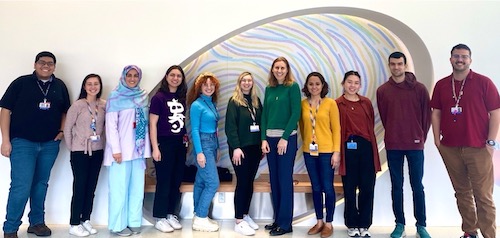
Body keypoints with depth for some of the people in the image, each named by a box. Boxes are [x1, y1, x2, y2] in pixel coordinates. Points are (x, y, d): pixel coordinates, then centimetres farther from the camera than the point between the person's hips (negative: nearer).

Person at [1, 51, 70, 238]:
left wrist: (62, 130, 2)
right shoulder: (21, 83, -2)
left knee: (41, 184, 13)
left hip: (50, 144, 4)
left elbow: (65, 111, 18)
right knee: (21, 186, -6)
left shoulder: (60, 86, 8)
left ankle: (37, 222, 26)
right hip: (23, 142, -4)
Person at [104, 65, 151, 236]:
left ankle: (134, 222, 18)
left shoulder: (143, 97, 12)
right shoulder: (115, 97, -3)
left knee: (137, 187, 8)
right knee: (119, 188, 0)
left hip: (138, 149, 5)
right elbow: (110, 124, -9)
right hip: (121, 150, -5)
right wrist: (116, 149, -15)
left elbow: (145, 123, 11)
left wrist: (146, 148, 6)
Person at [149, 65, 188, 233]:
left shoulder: (181, 98, 10)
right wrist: (155, 148, -14)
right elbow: (152, 124, -10)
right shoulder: (159, 97, -8)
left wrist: (185, 140, 8)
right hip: (164, 143, -6)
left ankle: (170, 214, 24)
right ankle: (160, 218, 13)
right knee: (164, 182, 1)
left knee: (176, 181, 11)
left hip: (180, 144, 6)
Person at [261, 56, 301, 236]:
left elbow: (296, 113, -10)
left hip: (287, 139, -5)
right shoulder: (269, 89, 12)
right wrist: (264, 139, 0)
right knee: (274, 180, 9)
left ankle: (285, 223, 8)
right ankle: (277, 219, 19)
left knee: (285, 181, -1)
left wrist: (284, 138, -15)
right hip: (270, 138, 5)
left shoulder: (293, 87, -4)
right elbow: (264, 114, 10)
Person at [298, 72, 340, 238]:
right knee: (316, 188, 12)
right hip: (309, 151, 3)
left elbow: (336, 128, -5)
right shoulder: (303, 104, 4)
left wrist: (336, 151, -9)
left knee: (327, 188, 3)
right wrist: (306, 142, 9)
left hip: (327, 151, -3)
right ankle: (319, 222, 24)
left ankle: (329, 223, 18)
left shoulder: (330, 103, -4)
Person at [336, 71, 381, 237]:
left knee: (367, 188, 3)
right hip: (348, 148, -2)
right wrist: (338, 151, -5)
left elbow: (371, 125, 12)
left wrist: (371, 146, 9)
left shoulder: (366, 102, 9)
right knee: (350, 188, 6)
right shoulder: (337, 104, 0)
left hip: (366, 148, 3)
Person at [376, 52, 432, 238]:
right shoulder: (382, 90, 3)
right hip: (393, 146, 1)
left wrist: (421, 138, 4)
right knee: (396, 186, 7)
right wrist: (393, 136, 8)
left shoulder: (419, 88, -1)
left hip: (415, 145, -1)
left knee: (417, 186, 5)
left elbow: (427, 115, 4)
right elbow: (384, 117, 9)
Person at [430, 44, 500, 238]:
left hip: (478, 148, -3)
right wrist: (437, 139, 4)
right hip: (450, 148, 3)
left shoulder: (483, 82, -2)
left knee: (483, 195, -1)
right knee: (462, 192, 12)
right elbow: (436, 113, 10)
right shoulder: (441, 85, 8)